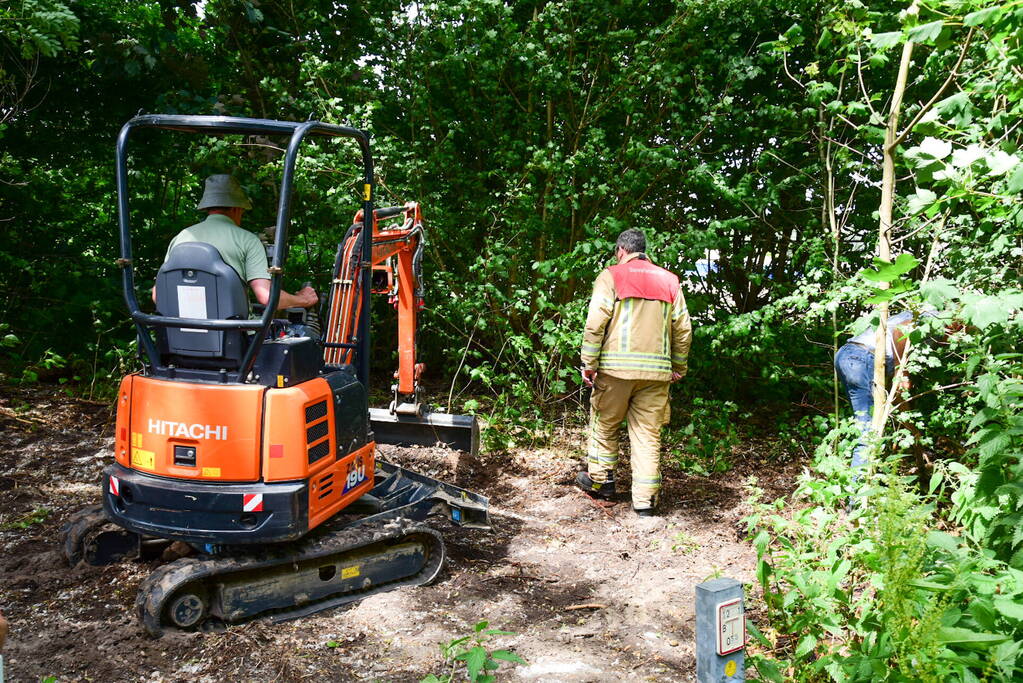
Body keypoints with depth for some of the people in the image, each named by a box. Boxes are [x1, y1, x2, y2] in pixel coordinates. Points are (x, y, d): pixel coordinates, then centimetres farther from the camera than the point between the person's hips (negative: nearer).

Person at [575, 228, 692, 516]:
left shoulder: (611, 276, 0)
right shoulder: (669, 280, 12)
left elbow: (596, 322, -9)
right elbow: (683, 328, 11)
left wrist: (589, 363, -4)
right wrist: (679, 366, 20)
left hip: (616, 367, -3)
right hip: (656, 369, 3)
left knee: (604, 424, 15)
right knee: (648, 433, 7)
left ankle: (600, 480, 27)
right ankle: (646, 498, 8)